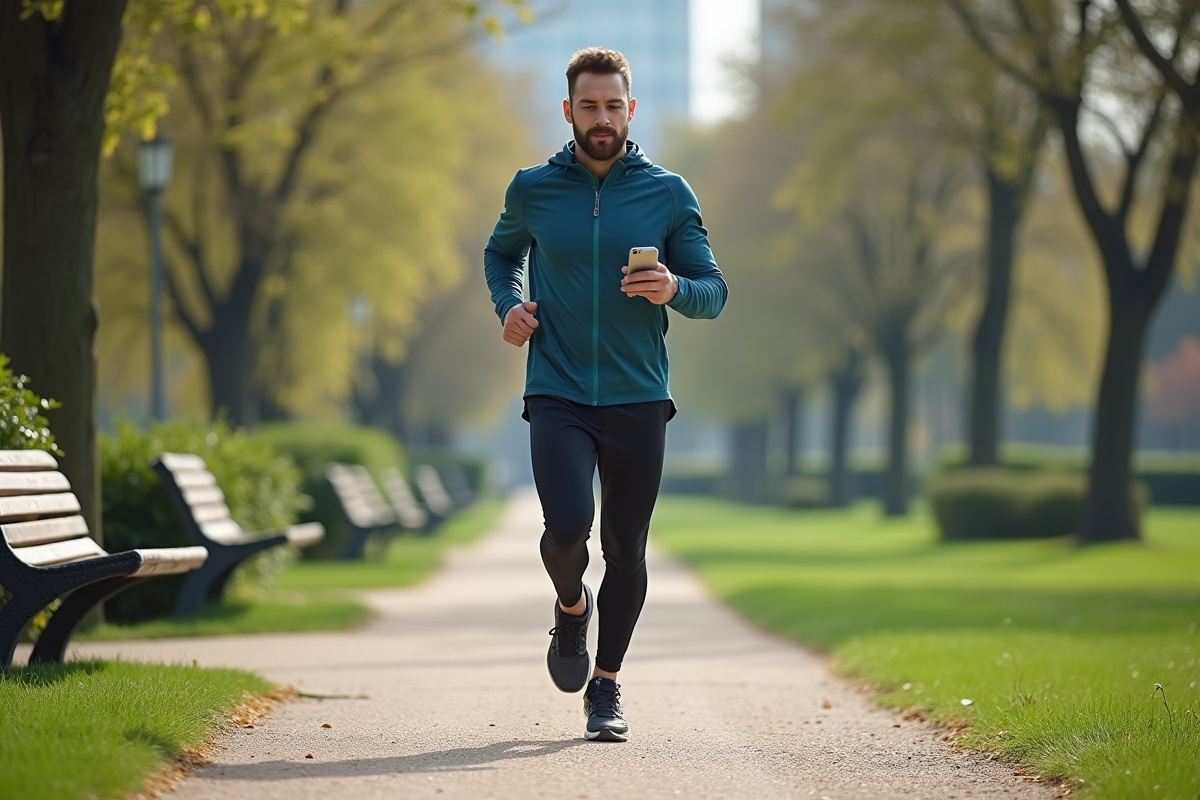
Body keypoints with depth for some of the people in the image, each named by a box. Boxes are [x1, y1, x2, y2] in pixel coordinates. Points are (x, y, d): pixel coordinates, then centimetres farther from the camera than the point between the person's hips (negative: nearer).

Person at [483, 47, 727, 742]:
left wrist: (675, 289, -15)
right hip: (557, 394, -1)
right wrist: (509, 305, 4)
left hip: (638, 399, 1)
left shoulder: (668, 194, 3)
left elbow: (715, 291, 7)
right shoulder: (532, 190, 5)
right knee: (568, 527, -19)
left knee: (626, 549, 5)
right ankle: (572, 606, 17)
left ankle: (607, 685, 23)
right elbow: (501, 252, 25)